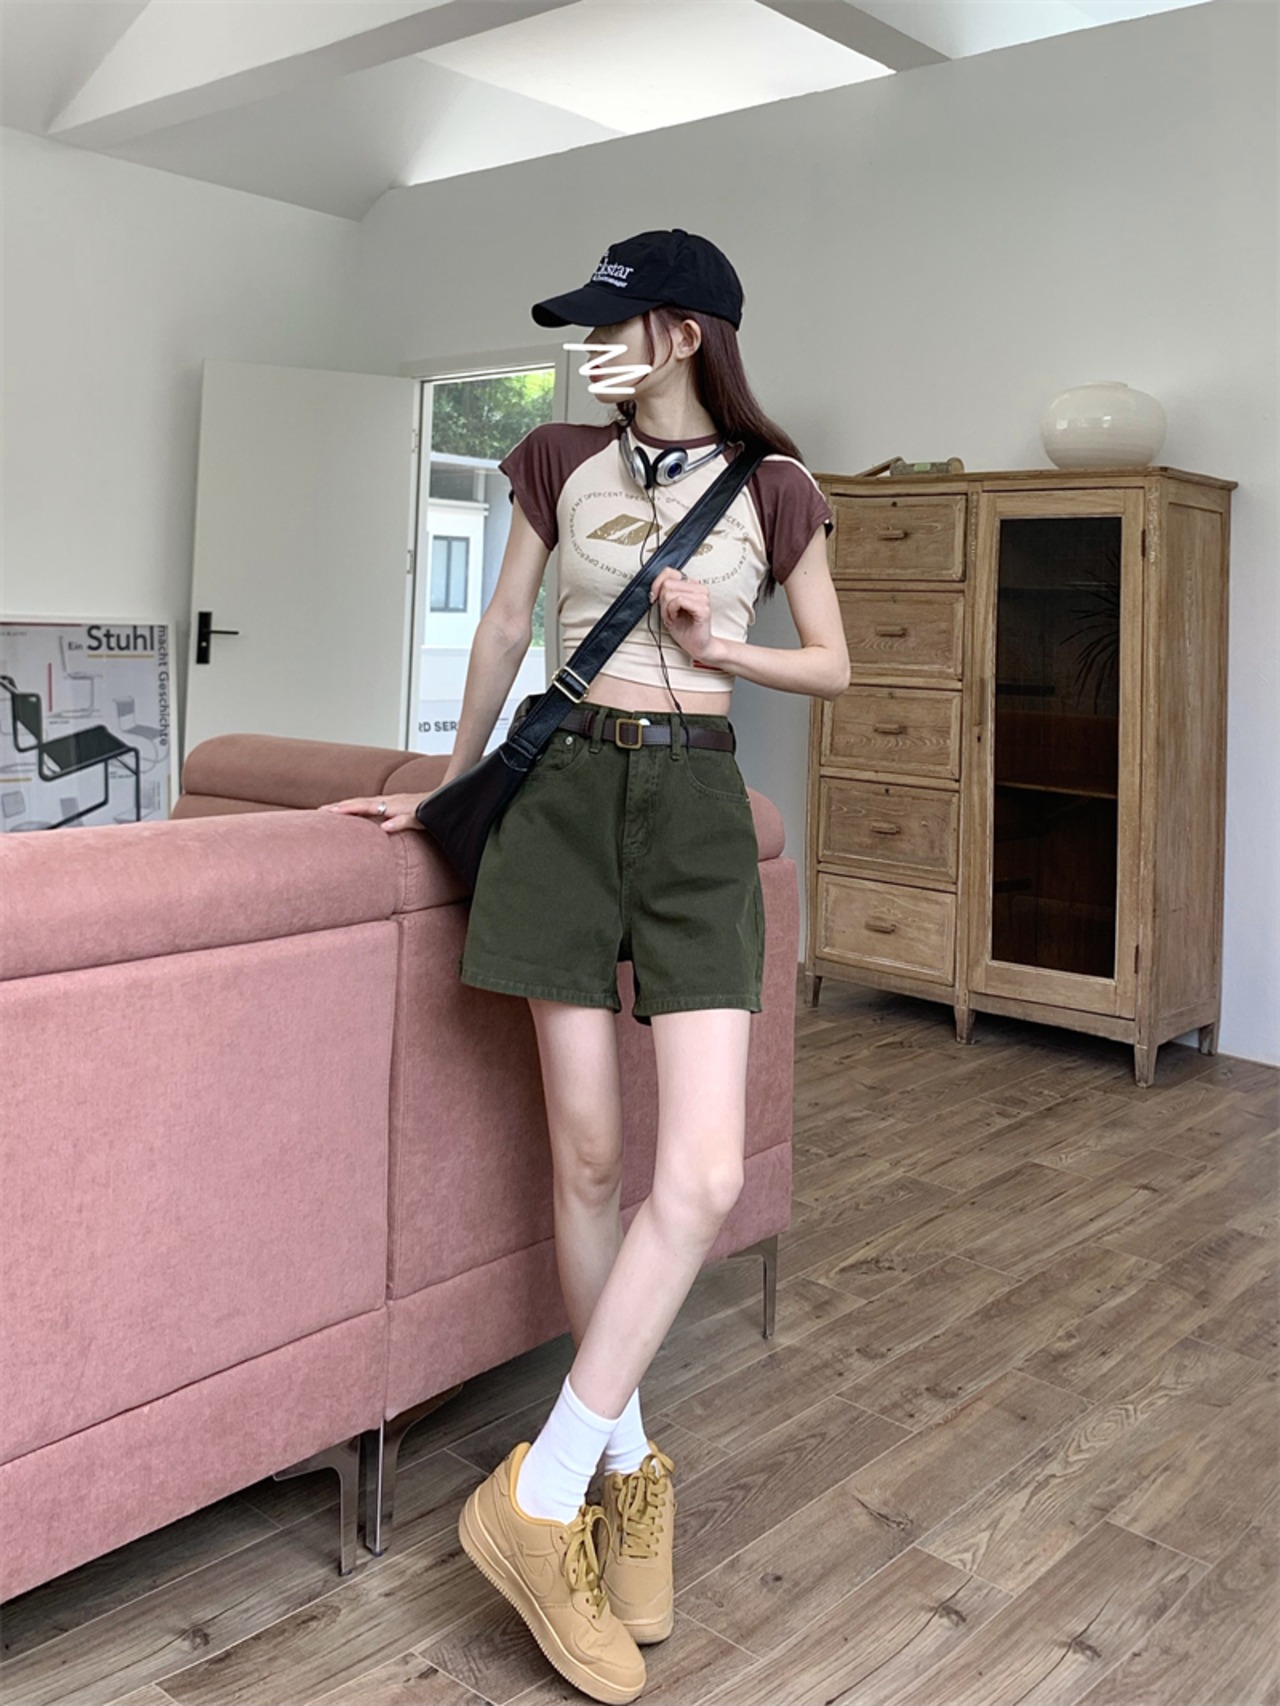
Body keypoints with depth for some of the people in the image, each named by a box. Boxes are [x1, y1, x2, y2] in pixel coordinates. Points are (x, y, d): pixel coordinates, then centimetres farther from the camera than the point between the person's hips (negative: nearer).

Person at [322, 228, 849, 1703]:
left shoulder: (773, 490, 5)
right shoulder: (560, 460, 9)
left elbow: (831, 668, 11)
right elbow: (503, 628, 16)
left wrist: (718, 646, -7)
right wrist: (451, 785, 22)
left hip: (696, 805, -1)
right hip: (566, 790, 1)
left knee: (705, 1173, -13)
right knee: (586, 1154, 2)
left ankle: (543, 1491, -1)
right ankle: (623, 1461, 19)